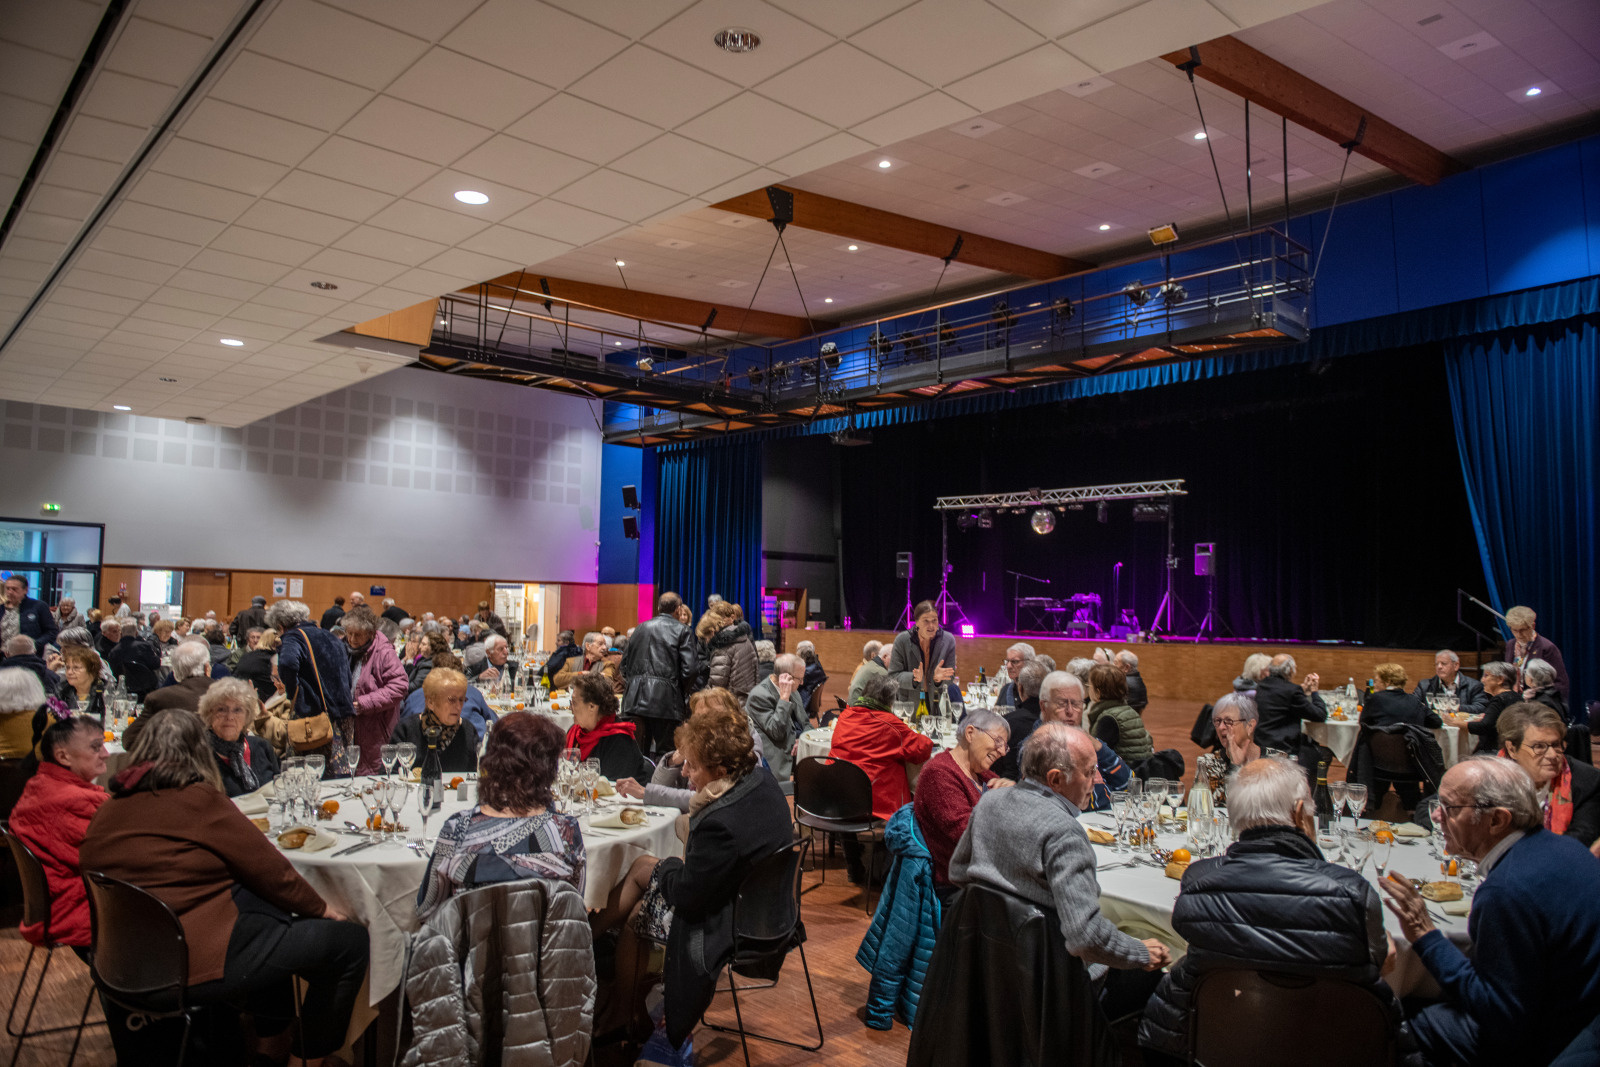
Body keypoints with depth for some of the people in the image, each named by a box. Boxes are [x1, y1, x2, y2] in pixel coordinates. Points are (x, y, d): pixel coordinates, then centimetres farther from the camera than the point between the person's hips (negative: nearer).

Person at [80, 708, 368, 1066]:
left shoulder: (108, 809, 8)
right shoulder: (198, 801, -14)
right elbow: (272, 871, -10)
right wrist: (322, 909, 5)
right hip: (192, 963, -10)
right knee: (349, 939, -3)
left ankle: (270, 1038, 29)